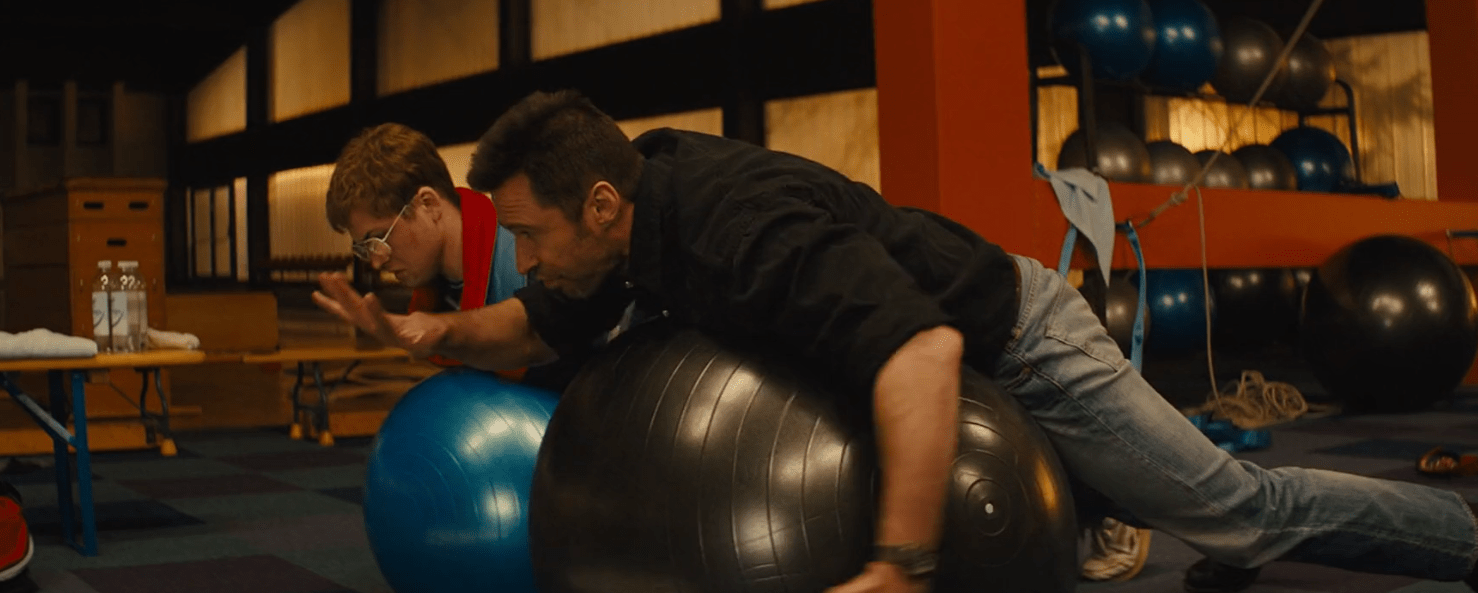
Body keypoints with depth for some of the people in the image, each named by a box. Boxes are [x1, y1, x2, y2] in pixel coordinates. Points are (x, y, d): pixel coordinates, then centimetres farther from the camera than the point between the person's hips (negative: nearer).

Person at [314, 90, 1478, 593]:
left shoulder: (735, 225, -37)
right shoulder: (633, 219, -7)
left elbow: (921, 352, -48)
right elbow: (539, 330, 8)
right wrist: (432, 331, -11)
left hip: (1015, 343, -8)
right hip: (937, 336, 8)